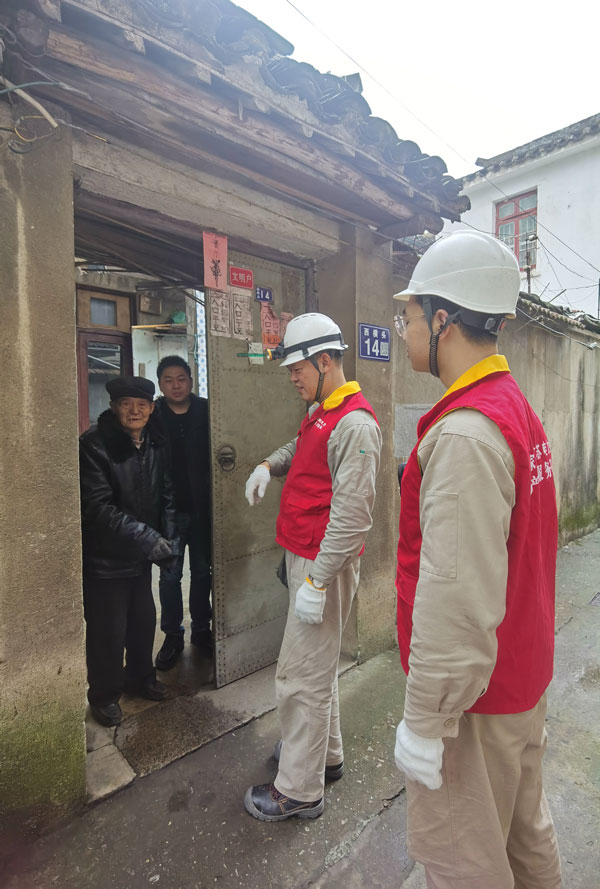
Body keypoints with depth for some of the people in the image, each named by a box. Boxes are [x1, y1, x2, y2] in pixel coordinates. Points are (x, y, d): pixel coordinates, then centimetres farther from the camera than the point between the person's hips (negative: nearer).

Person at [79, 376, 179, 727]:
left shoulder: (156, 445, 2)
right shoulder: (94, 444, -18)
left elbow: (166, 497, 7)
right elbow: (98, 507, -24)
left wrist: (168, 538, -5)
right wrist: (147, 537, -26)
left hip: (141, 555, 6)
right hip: (104, 557, -6)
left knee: (144, 620, 20)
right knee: (108, 631, 8)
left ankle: (141, 676, 44)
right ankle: (104, 695, 33)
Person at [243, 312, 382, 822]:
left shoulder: (355, 424, -20)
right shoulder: (320, 412, 11)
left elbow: (351, 516, -25)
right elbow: (300, 450, 31)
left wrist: (317, 581, -23)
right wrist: (269, 465, 10)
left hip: (325, 565, -10)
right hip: (303, 555, 10)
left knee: (302, 677, 3)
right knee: (317, 664, 23)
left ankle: (299, 790, 24)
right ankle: (325, 754, 43)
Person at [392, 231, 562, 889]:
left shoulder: (465, 434, -28)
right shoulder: (516, 407, 4)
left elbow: (457, 601, -29)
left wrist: (425, 723, -18)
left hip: (473, 690, -9)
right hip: (523, 670, 9)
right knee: (524, 828, 28)